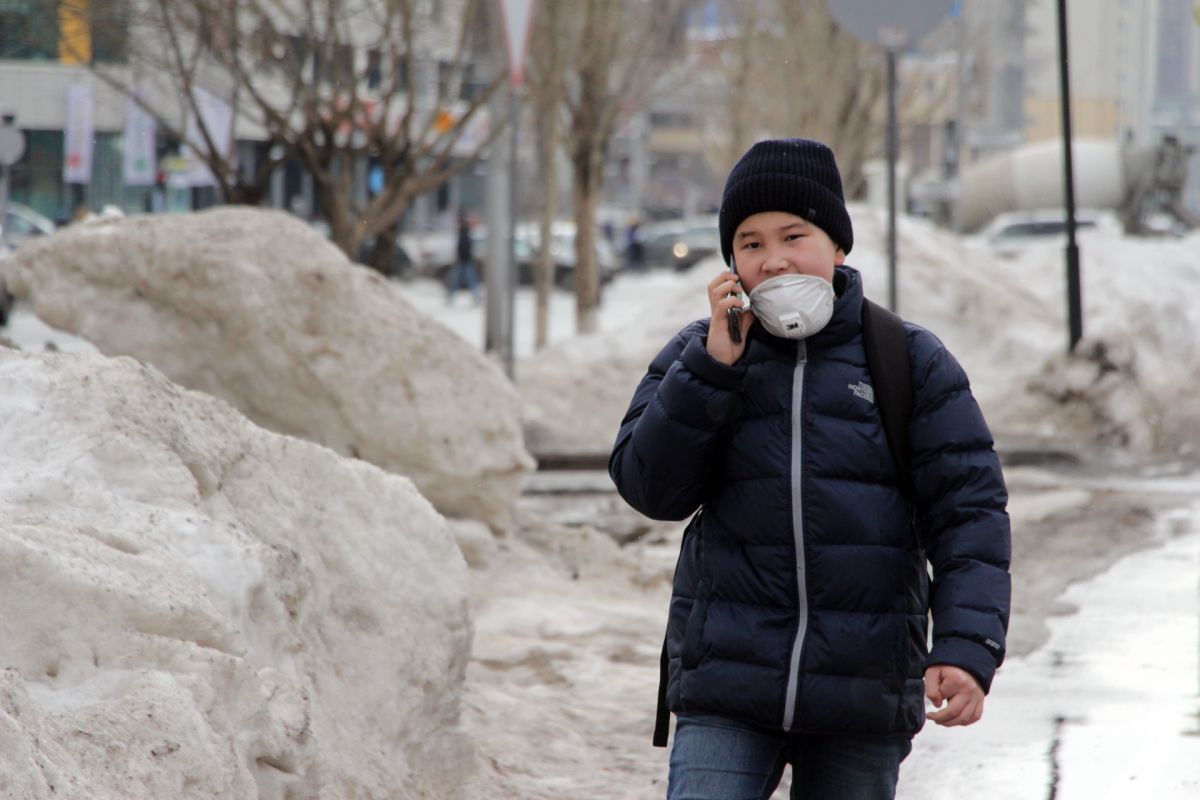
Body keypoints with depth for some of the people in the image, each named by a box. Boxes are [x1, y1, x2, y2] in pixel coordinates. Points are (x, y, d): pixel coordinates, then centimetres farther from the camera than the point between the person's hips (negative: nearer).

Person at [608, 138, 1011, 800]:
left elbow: (968, 509, -2)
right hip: (726, 691, 0)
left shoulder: (911, 364, 3)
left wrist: (967, 646, -15)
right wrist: (714, 367, -14)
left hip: (862, 695, 0)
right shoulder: (695, 358, 7)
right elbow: (651, 489, -4)